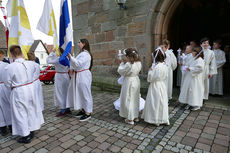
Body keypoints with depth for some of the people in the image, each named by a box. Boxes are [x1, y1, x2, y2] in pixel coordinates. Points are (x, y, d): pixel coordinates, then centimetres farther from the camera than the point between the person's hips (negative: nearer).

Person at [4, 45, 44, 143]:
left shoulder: (10, 67, -19)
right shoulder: (29, 64, -8)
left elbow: (7, 83, -8)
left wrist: (12, 86, 11)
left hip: (18, 92, -5)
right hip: (30, 89, 5)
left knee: (21, 113, 10)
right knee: (30, 110, 19)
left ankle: (26, 136, 20)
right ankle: (31, 131, 35)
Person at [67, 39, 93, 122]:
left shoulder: (86, 54, -14)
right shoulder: (81, 53, 18)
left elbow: (78, 63, -25)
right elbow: (76, 63, 20)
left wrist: (70, 57, -24)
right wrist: (72, 69, 5)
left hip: (83, 76, -10)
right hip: (77, 76, 10)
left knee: (85, 94, -3)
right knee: (79, 93, 15)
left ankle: (88, 113, 8)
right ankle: (82, 110, 28)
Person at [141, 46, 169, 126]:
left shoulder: (156, 67, -23)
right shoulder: (165, 66, 2)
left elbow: (150, 78, -18)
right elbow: (166, 77, 11)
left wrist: (150, 71, -5)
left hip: (155, 86, -8)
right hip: (162, 85, 8)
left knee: (155, 103, 5)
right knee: (162, 102, 16)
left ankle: (155, 119, 17)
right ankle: (163, 119, 27)